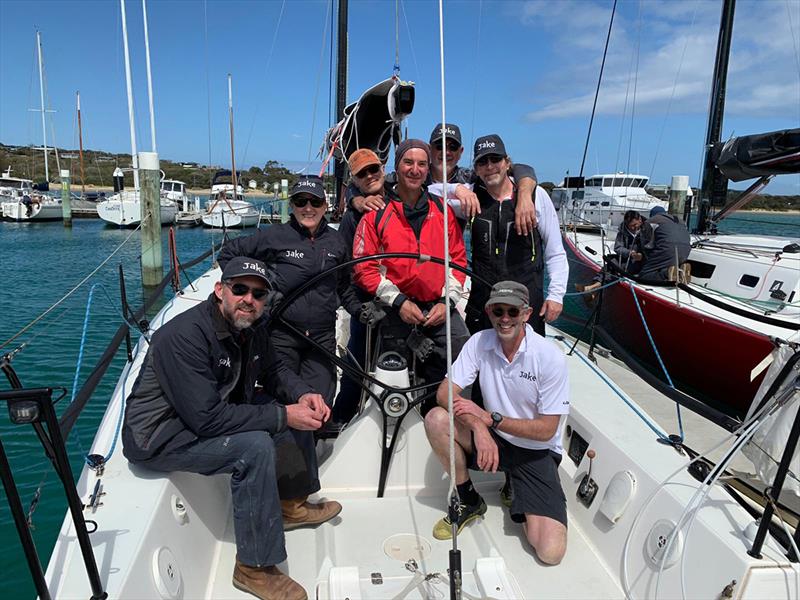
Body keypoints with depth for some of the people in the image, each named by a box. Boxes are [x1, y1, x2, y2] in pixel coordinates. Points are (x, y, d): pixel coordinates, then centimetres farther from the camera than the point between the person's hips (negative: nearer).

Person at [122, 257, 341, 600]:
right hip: (159, 437, -9)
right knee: (256, 447, -30)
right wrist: (283, 416, -29)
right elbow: (207, 419, -33)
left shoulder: (251, 327, -2)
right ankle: (254, 568, -15)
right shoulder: (185, 336, -29)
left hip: (217, 409, 9)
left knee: (304, 415, 6)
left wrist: (302, 394, -7)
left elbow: (274, 367, 14)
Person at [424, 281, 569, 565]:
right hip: (493, 438, 3)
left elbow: (546, 430, -16)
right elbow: (445, 392, -14)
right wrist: (478, 427, -31)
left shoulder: (550, 357, -18)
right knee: (436, 419, -25)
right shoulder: (480, 342, -9)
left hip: (536, 451, -3)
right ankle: (469, 501, -2)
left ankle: (517, 493, 14)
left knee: (550, 552, -19)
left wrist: (490, 418, -23)